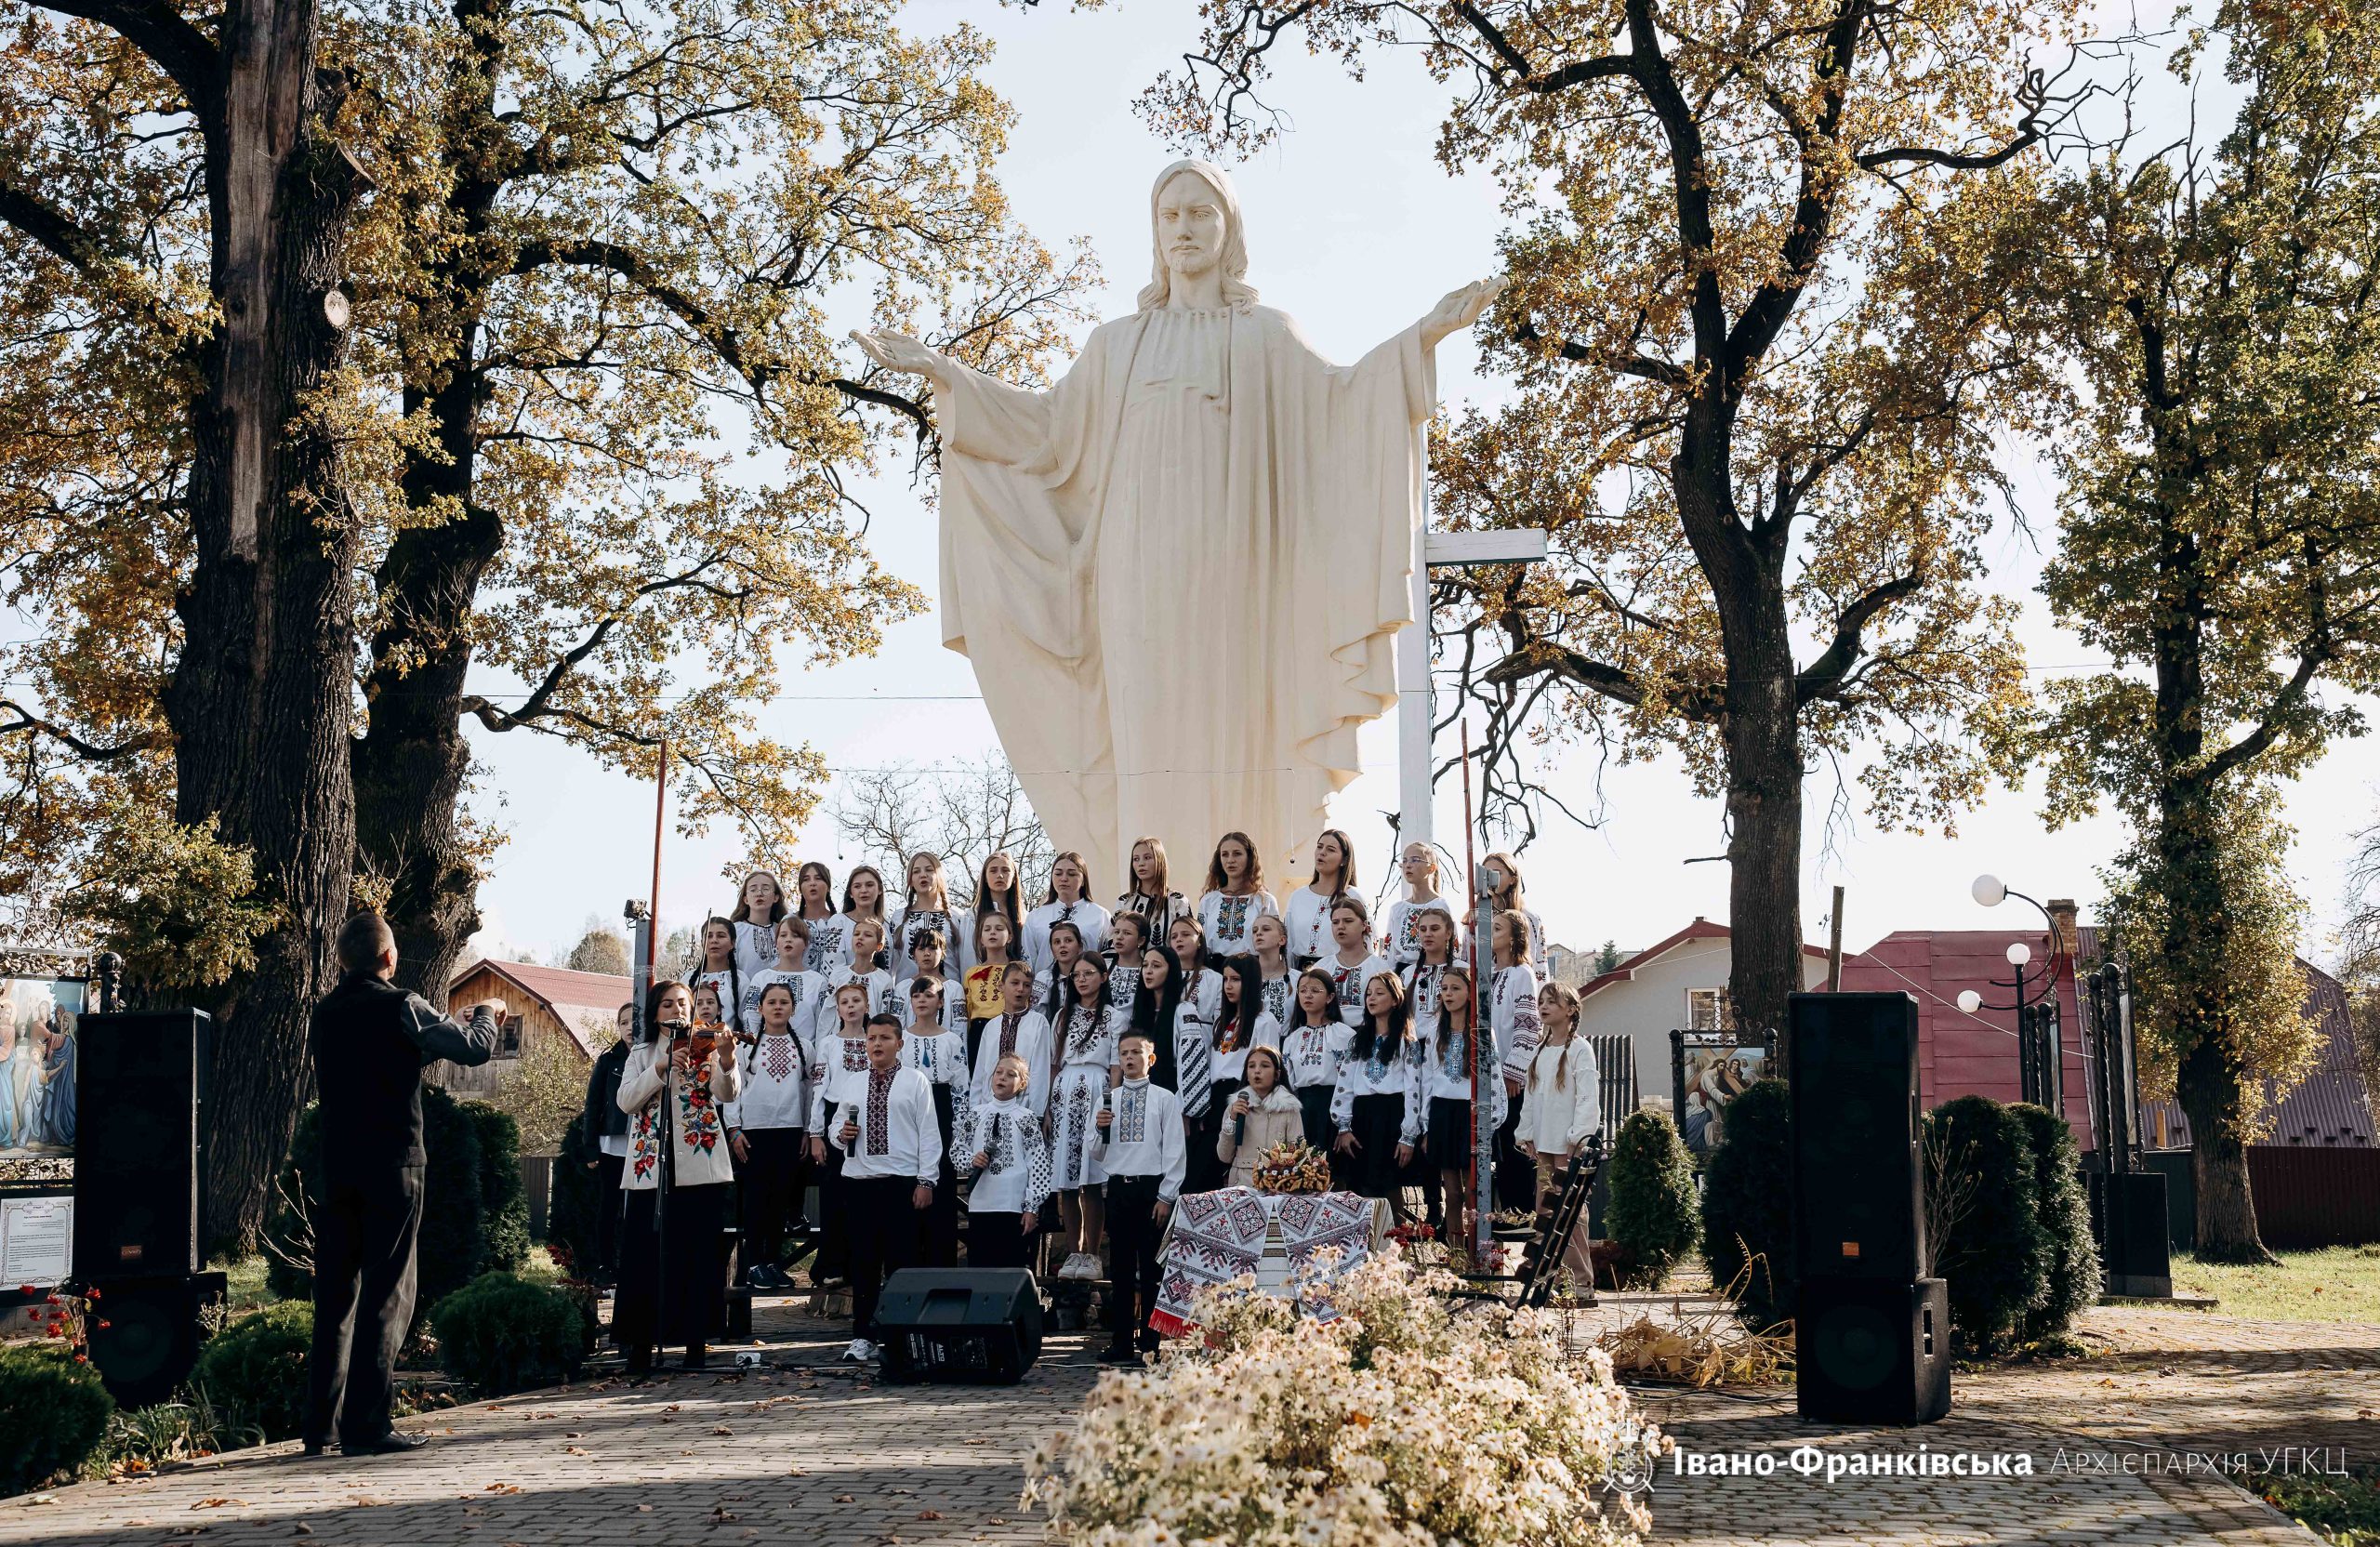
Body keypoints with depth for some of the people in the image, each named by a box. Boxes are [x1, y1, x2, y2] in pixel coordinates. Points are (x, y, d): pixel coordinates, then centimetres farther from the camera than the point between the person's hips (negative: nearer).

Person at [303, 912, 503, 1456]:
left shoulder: (325, 1013, 9)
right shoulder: (401, 1008, -10)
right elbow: (475, 1049, -9)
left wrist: (421, 1052, 31)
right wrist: (485, 1014, 11)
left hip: (336, 1166, 6)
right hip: (392, 1165, -6)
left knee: (335, 1294, 10)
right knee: (386, 1294, -2)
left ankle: (320, 1425, 12)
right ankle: (365, 1425, -5)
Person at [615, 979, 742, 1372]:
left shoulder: (707, 1050, 7)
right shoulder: (642, 1056, 13)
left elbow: (727, 1093, -10)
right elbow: (626, 1100, -3)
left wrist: (727, 1059, -31)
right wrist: (662, 1068, -17)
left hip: (701, 1169, -1)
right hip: (650, 1170, 1)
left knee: (699, 1257, 0)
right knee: (646, 1257, -1)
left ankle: (697, 1341, 6)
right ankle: (642, 1343, 4)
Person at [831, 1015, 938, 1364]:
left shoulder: (915, 1082, 2)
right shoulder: (853, 1086, 13)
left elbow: (929, 1134, -1)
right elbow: (836, 1126, 20)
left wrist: (926, 1181, -7)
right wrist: (841, 1134, -5)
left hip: (902, 1182, -3)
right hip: (860, 1181, 4)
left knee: (901, 1260, -1)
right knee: (863, 1260, 6)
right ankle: (862, 1337, 13)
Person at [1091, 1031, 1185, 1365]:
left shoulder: (1165, 1099, 1)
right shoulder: (1108, 1100, 11)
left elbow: (1174, 1150, -3)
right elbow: (1099, 1154, 15)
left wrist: (1166, 1196, -9)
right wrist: (1100, 1129, -6)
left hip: (1152, 1189, -3)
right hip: (1118, 1188, 3)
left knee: (1151, 1268, 0)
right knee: (1121, 1268, 6)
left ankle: (1150, 1343, 5)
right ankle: (1121, 1343, 10)